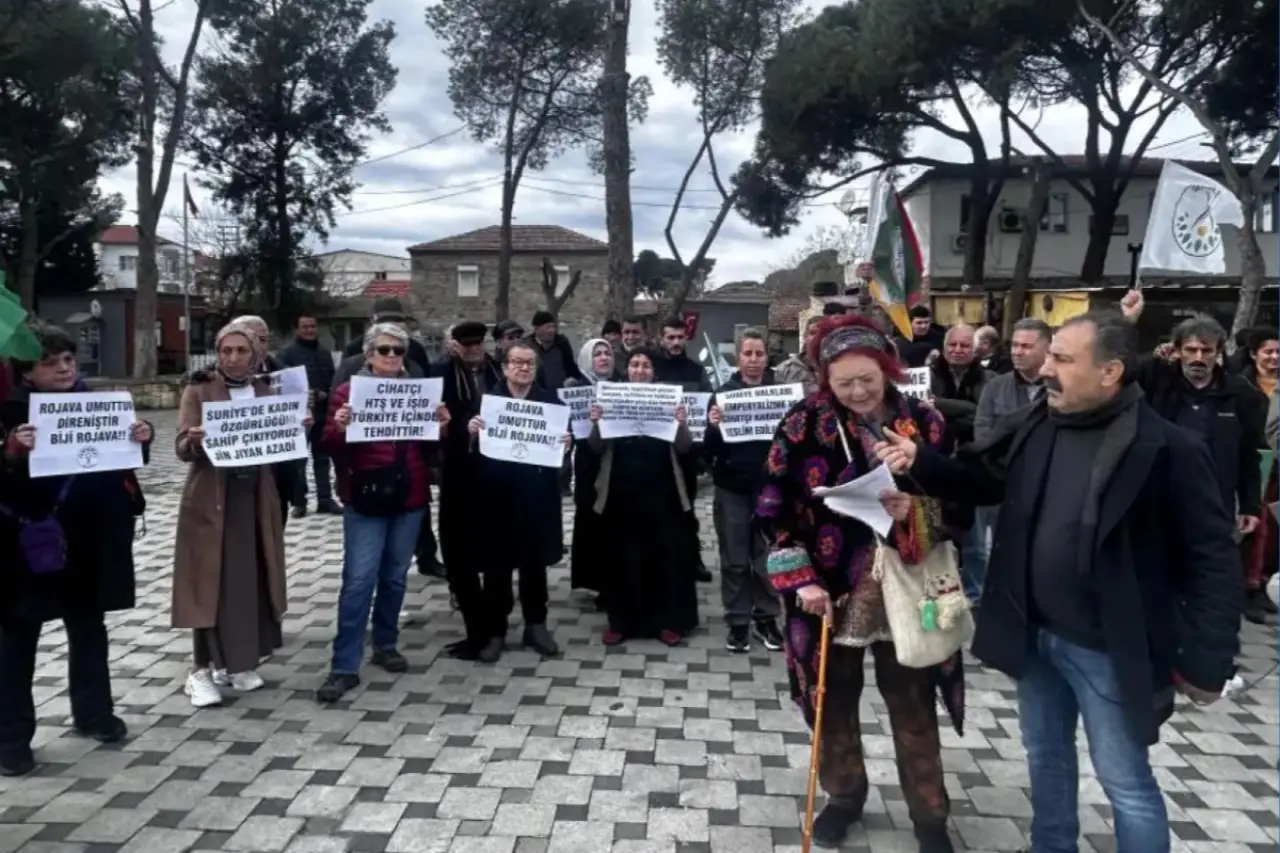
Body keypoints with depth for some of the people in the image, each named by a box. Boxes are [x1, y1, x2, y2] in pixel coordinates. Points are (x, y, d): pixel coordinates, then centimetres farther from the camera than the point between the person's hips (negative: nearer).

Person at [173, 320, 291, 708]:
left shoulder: (268, 391, 9)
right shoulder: (198, 391, -1)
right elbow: (182, 449, -10)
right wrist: (195, 441, -31)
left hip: (257, 498, 4)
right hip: (210, 499, -3)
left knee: (251, 579, 8)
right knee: (210, 581, -1)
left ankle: (238, 661, 22)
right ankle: (202, 669, 8)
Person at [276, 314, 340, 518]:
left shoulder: (325, 353, 18)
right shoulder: (286, 353, -2)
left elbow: (333, 380, 15)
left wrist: (325, 395, -4)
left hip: (322, 413, 5)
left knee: (322, 457, 10)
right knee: (298, 459, -1)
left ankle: (325, 500, 15)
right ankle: (299, 502, 6)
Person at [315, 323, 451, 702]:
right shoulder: (349, 390, -2)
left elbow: (431, 446, 10)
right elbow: (331, 447, -5)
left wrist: (442, 427, -10)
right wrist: (339, 427, -26)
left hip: (410, 498, 4)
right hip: (365, 500, -3)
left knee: (395, 577, 14)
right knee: (358, 581, -6)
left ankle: (386, 645, 30)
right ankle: (345, 667, 1)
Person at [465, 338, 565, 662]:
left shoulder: (550, 400, 6)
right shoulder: (487, 398, -1)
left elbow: (564, 437, 7)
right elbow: (470, 443, -5)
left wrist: (567, 442, -15)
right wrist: (470, 431, -26)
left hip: (537, 495, 2)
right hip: (496, 493, -2)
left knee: (535, 562, 12)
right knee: (496, 564, 6)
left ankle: (536, 625, 26)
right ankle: (495, 630, 19)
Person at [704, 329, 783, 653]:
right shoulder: (723, 393, 1)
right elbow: (710, 449, -3)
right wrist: (713, 427, -22)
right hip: (732, 487, 0)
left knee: (768, 555, 6)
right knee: (734, 559, 5)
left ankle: (766, 617, 20)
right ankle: (737, 621, 15)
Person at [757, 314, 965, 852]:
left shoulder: (924, 423, -5)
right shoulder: (805, 423, -9)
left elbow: (958, 505, 1)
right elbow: (775, 509, -7)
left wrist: (916, 511, -20)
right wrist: (800, 581, -14)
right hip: (831, 592, 0)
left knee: (915, 709, 14)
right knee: (833, 703, 16)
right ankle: (843, 796, 41)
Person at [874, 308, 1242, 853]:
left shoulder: (1166, 449, -20)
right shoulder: (1036, 426, -1)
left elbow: (1212, 560, -16)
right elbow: (979, 478, 11)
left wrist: (1206, 662, -16)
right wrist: (917, 463, -7)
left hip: (1109, 650, -6)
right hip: (1036, 635, 6)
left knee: (1126, 782, 11)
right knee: (1045, 755, 24)